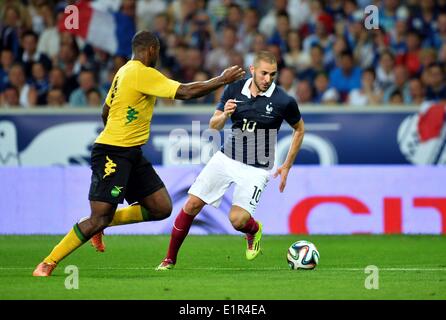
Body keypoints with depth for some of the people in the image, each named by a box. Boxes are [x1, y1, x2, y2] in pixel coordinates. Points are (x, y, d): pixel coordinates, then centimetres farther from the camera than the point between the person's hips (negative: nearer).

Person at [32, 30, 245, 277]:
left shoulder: (124, 71, 14)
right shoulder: (142, 73, -15)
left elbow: (105, 112, 23)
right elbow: (186, 92, -18)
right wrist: (222, 80, -9)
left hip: (131, 155, 10)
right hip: (112, 154, -10)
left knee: (162, 208, 3)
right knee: (99, 219, -12)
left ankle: (103, 224, 15)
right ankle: (47, 264, -3)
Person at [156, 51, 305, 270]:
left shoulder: (283, 101, -13)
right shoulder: (234, 90, -4)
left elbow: (299, 129, 5)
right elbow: (214, 125, 5)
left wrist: (286, 166, 3)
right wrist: (225, 115, -19)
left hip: (256, 168, -3)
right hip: (226, 158, 3)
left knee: (237, 219, -18)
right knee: (192, 205, -3)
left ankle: (254, 230, 21)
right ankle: (170, 259, 12)